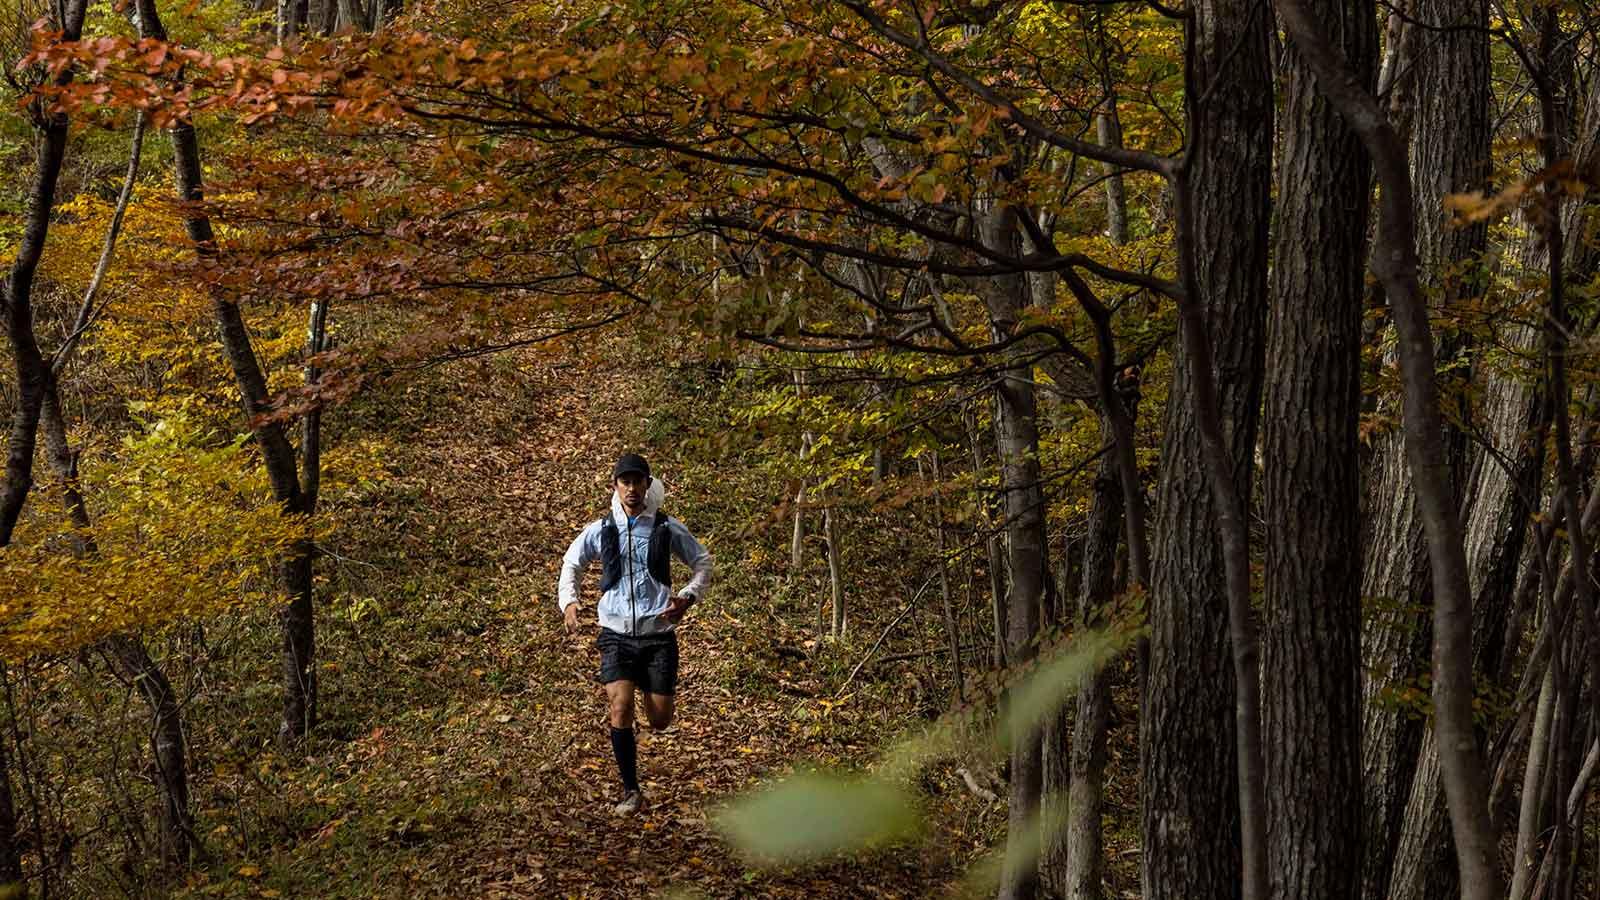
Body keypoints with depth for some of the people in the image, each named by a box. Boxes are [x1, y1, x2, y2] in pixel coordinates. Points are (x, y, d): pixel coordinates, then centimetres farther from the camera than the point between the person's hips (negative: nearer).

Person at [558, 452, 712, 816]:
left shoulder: (667, 528, 0)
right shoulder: (601, 530, 3)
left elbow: (703, 562, 12)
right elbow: (571, 563, 19)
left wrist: (687, 596, -5)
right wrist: (569, 601, 2)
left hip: (659, 633, 0)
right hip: (617, 634, 0)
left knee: (660, 720, 3)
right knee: (620, 710, -15)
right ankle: (630, 792, -4)